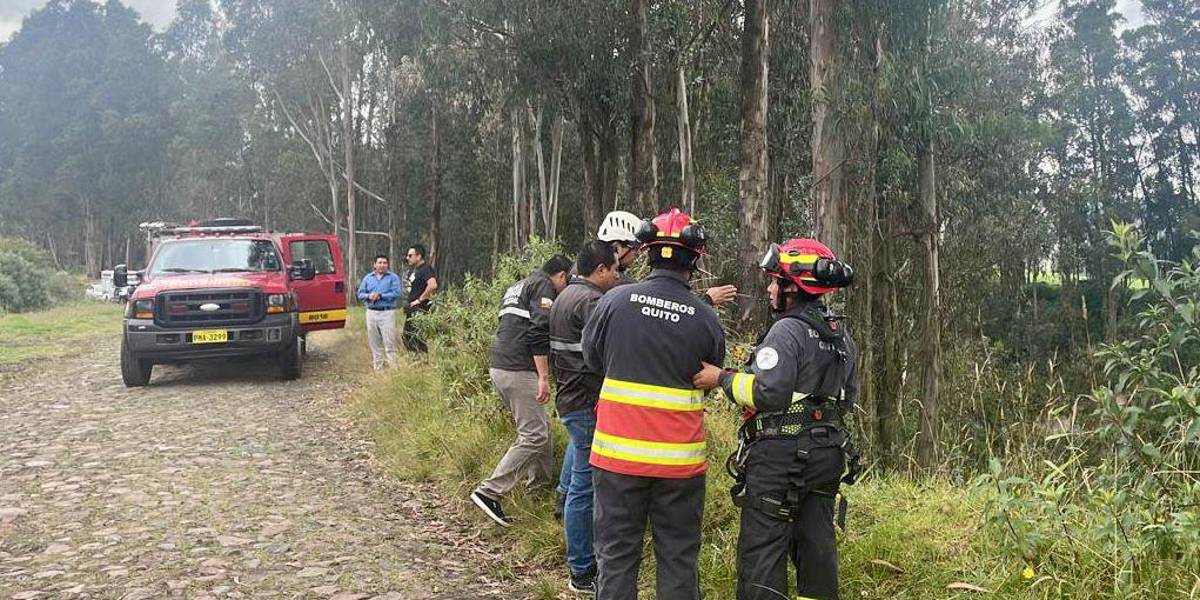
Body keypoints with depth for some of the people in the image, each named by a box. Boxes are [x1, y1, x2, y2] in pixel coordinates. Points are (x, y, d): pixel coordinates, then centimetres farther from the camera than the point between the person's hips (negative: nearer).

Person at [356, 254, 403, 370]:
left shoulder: (393, 277, 3)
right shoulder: (368, 278, 16)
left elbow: (396, 293, -10)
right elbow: (360, 294, 11)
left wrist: (380, 296, -16)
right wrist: (368, 296, -11)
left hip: (387, 313, -4)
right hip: (371, 312, 4)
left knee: (389, 341, -9)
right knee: (373, 342, 7)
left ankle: (393, 366, -7)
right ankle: (377, 367, 15)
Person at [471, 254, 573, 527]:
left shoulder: (517, 287, 25)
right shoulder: (544, 285, -6)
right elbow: (539, 331, -17)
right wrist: (543, 377, -18)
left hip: (498, 368, 10)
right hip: (519, 371, -10)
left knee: (540, 426, 20)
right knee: (534, 436, -9)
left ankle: (542, 483, 27)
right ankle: (489, 492, -14)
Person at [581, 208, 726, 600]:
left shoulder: (615, 300, -7)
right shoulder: (705, 317, -7)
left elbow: (592, 358, 8)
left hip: (619, 452, 0)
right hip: (680, 460, 0)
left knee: (616, 553, 10)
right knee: (678, 557, 11)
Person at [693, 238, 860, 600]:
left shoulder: (788, 330, -15)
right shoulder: (841, 334, 12)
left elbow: (768, 393, -23)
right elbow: (848, 396, 19)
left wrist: (722, 378, -13)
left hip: (781, 456, -8)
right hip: (826, 455, 9)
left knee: (762, 549, -2)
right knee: (815, 542, 15)